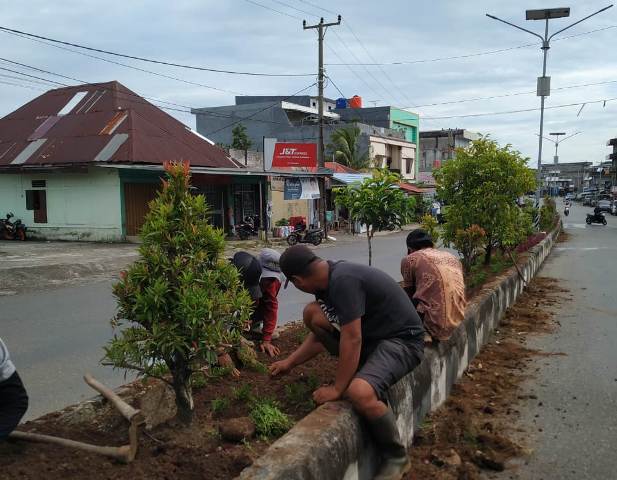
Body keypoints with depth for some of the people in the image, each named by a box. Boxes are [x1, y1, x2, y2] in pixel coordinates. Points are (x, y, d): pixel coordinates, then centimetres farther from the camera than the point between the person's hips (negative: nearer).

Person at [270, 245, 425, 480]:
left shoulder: (343, 280, -27)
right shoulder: (326, 279, 2)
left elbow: (351, 340, -26)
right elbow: (320, 334, 16)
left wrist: (337, 389, -17)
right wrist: (289, 362, 21)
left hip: (402, 340, -9)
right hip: (371, 333, 9)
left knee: (359, 392, -33)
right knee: (312, 314, -1)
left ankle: (396, 458, -7)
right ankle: (357, 370, 7)